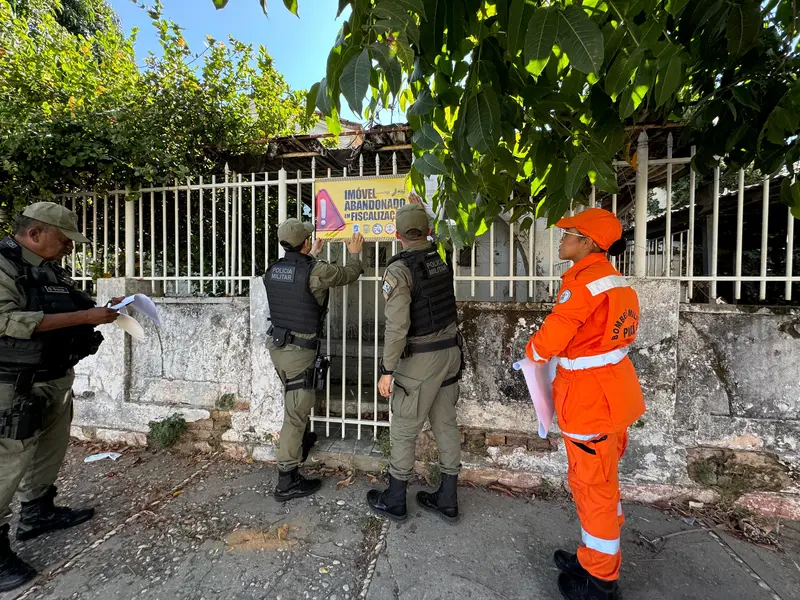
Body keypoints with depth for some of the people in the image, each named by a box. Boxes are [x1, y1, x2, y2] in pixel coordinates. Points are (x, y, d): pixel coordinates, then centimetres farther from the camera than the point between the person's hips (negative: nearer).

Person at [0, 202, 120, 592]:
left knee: (50, 451, 19)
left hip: (56, 380, 9)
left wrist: (106, 309, 1)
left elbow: (67, 311, 18)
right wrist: (83, 317, -26)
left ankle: (38, 513, 36)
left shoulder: (51, 270, 11)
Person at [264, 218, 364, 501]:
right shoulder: (316, 270, -18)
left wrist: (311, 256, 36)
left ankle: (300, 442, 51)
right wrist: (354, 253, 19)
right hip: (300, 351, -8)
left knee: (294, 402, 28)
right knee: (296, 411, 2)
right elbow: (348, 275, -1)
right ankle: (287, 482, 14)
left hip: (277, 345, 8)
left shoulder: (273, 270, 2)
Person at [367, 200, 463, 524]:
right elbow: (429, 242, 30)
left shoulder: (399, 270, -16)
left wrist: (387, 370, -12)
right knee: (446, 424, 16)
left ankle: (394, 501, 30)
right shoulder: (441, 259, 4)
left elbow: (397, 326, -21)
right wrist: (420, 210, 40)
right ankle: (447, 500, 33)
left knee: (403, 430, 10)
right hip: (450, 351, 7)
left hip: (420, 359, -7)